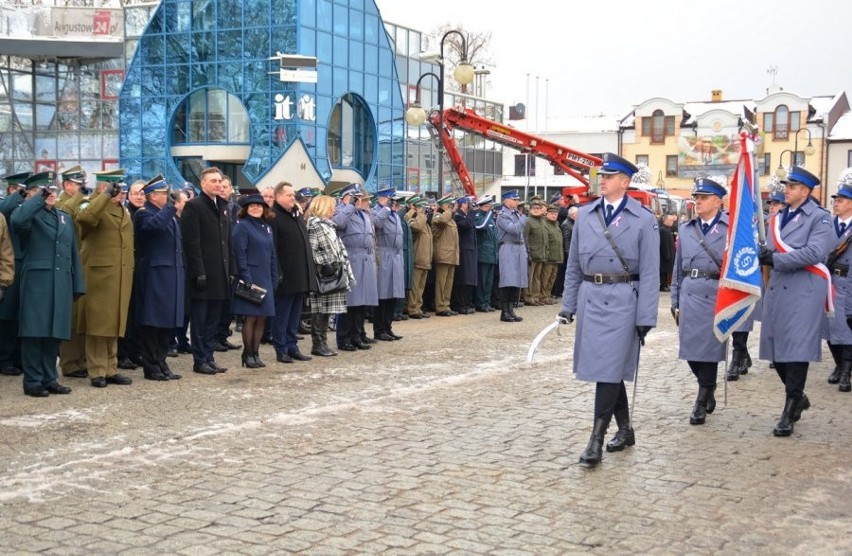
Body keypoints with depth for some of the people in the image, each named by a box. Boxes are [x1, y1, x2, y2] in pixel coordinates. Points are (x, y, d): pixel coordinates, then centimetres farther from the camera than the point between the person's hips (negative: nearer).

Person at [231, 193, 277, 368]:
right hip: (250, 279, -6)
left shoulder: (267, 227, 14)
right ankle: (248, 355, 7)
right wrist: (247, 280, -17)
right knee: (250, 317, -3)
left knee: (262, 318, 6)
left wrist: (274, 280, 10)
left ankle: (255, 353, 14)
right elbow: (240, 254, -12)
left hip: (266, 279, 6)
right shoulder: (242, 226, -6)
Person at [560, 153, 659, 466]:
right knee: (606, 369, 12)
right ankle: (625, 430, 28)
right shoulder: (584, 216, 9)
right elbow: (574, 265, 13)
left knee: (608, 370, -7)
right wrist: (568, 305, 10)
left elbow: (649, 273, -6)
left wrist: (646, 318, -11)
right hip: (590, 298, 5)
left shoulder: (643, 220, -4)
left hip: (622, 301, -5)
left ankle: (597, 439, -3)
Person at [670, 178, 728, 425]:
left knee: (709, 348, -1)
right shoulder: (686, 230, 14)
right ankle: (708, 389, 31)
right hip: (689, 295, 4)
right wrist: (675, 301, 13)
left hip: (715, 296, -4)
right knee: (690, 348, 5)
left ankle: (703, 401, 13)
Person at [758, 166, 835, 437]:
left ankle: (789, 413, 2)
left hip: (803, 292, -7)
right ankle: (798, 397, 30)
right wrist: (765, 254, -6)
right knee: (776, 349, 9)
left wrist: (777, 259, -16)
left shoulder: (820, 218, -3)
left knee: (796, 350, -6)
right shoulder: (778, 218, 18)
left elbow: (815, 253, -16)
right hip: (777, 289, 7)